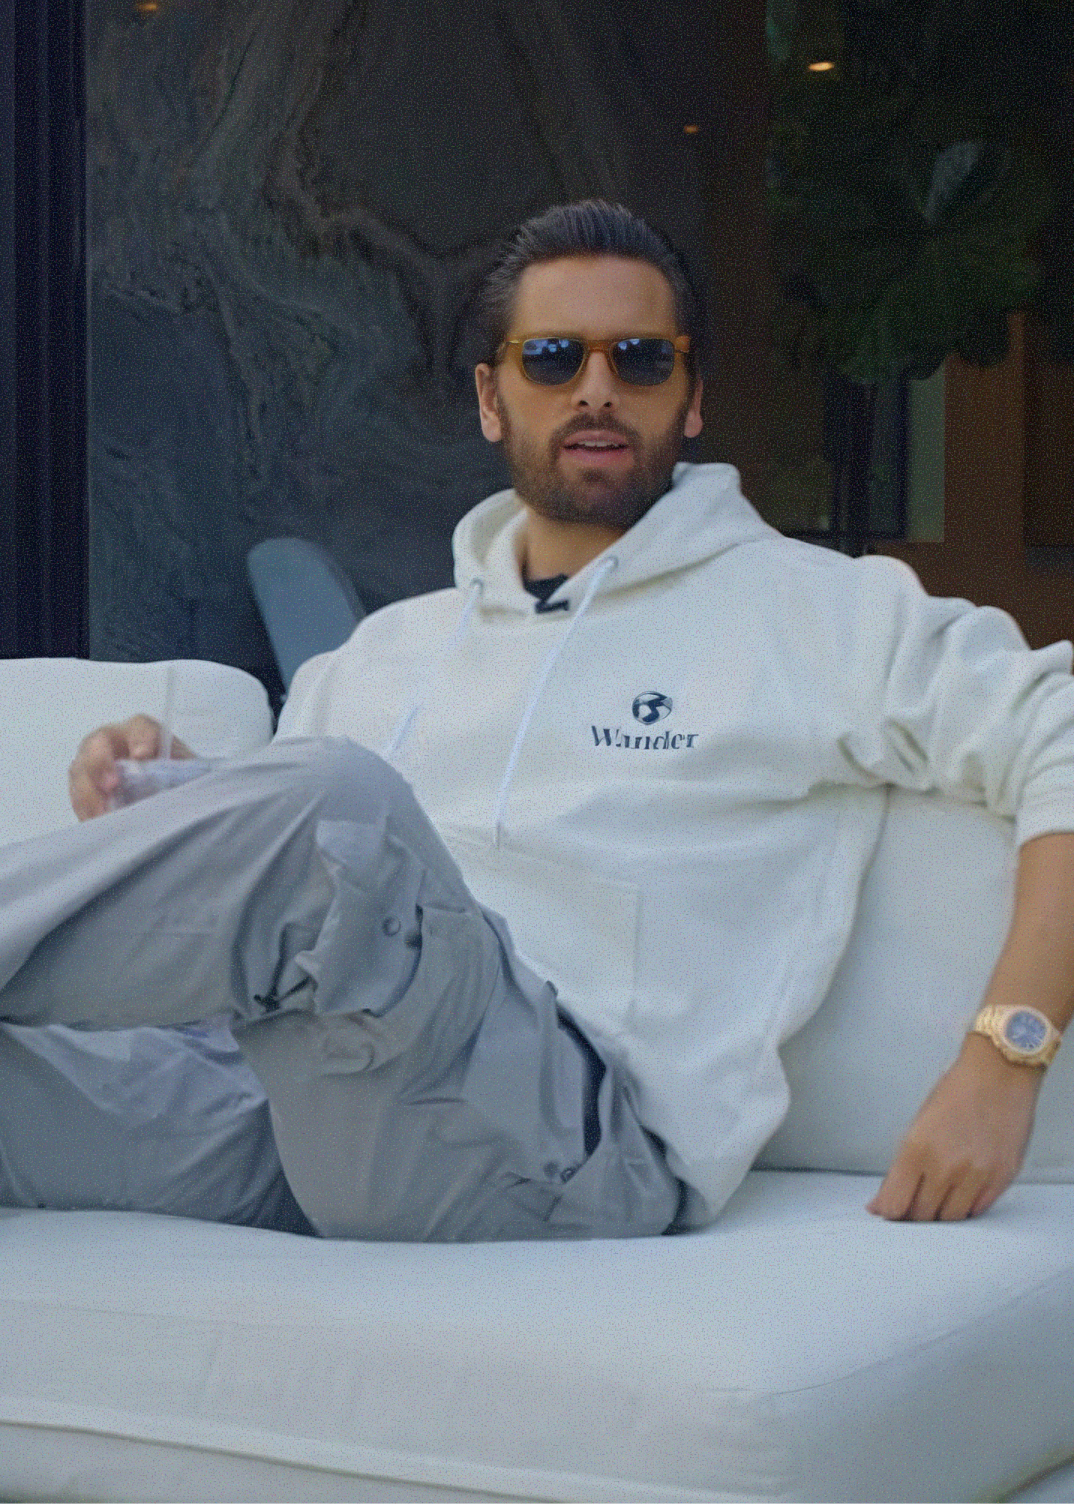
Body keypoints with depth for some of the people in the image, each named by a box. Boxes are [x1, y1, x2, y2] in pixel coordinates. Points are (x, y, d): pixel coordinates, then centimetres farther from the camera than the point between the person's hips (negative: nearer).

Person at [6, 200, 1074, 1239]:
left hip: (573, 1126, -5)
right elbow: (246, 891, 31)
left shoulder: (818, 614, 15)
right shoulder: (391, 648, 29)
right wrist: (157, 810, 6)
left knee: (336, 803, -32)